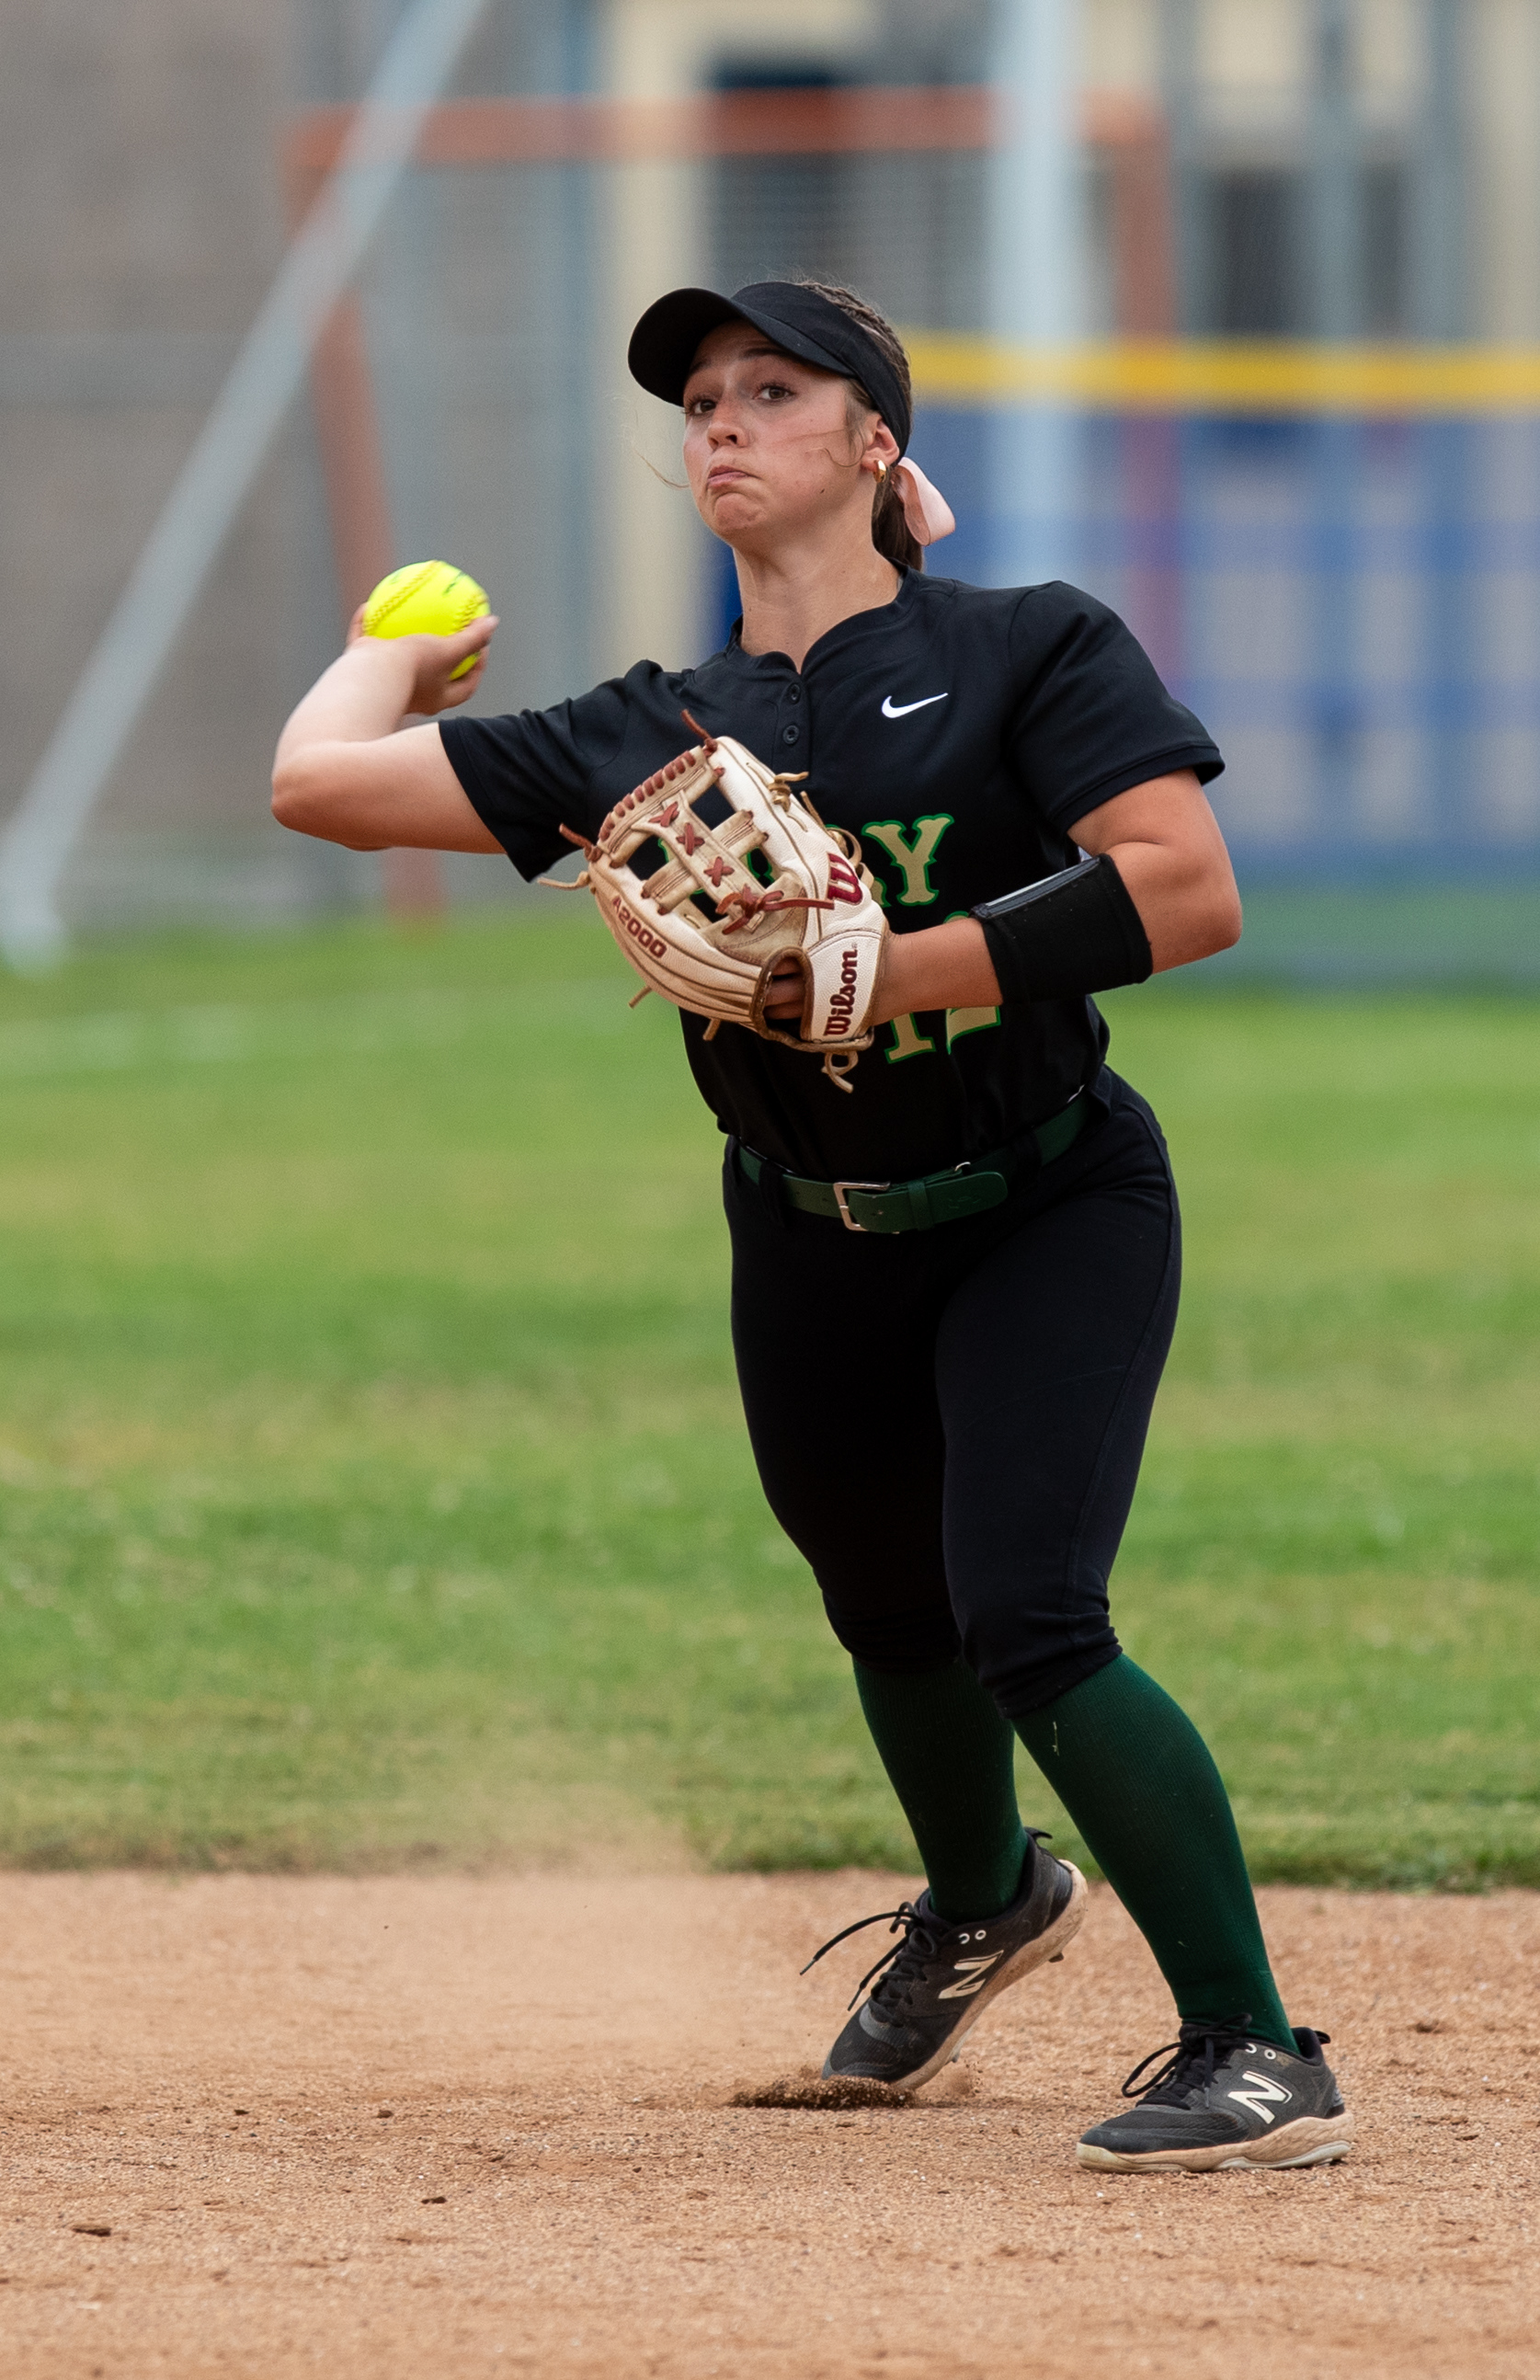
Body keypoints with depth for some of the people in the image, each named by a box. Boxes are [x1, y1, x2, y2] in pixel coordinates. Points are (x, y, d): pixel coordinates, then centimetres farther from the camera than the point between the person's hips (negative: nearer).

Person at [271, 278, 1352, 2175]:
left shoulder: (1029, 653, -11)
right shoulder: (648, 736, -1)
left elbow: (1191, 892, -25)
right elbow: (318, 780, -3)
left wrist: (883, 968, -28)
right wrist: (403, 649, 16)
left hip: (1051, 1214, -5)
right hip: (814, 1248, 5)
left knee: (1024, 1621, -21)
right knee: (894, 1619, 20)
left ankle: (1257, 2053, -13)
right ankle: (982, 1905, 54)